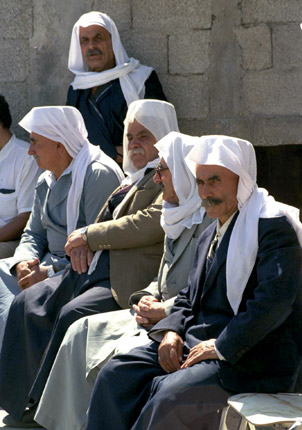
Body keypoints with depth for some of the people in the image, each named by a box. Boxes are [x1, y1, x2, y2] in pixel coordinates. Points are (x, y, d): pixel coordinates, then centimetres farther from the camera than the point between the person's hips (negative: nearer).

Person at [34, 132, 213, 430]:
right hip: (159, 314, 10)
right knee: (82, 333, 3)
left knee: (127, 353, -29)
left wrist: (163, 311, -17)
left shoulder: (211, 221, -16)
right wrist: (147, 298, 2)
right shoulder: (180, 217, 16)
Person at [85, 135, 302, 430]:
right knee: (116, 374, -6)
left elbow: (275, 300, -22)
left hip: (252, 358, -9)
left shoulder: (275, 226, -11)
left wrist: (220, 347, -21)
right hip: (197, 342, 9)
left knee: (169, 398, -30)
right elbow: (189, 296, 24)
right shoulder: (210, 234, 19)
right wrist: (172, 332, 2)